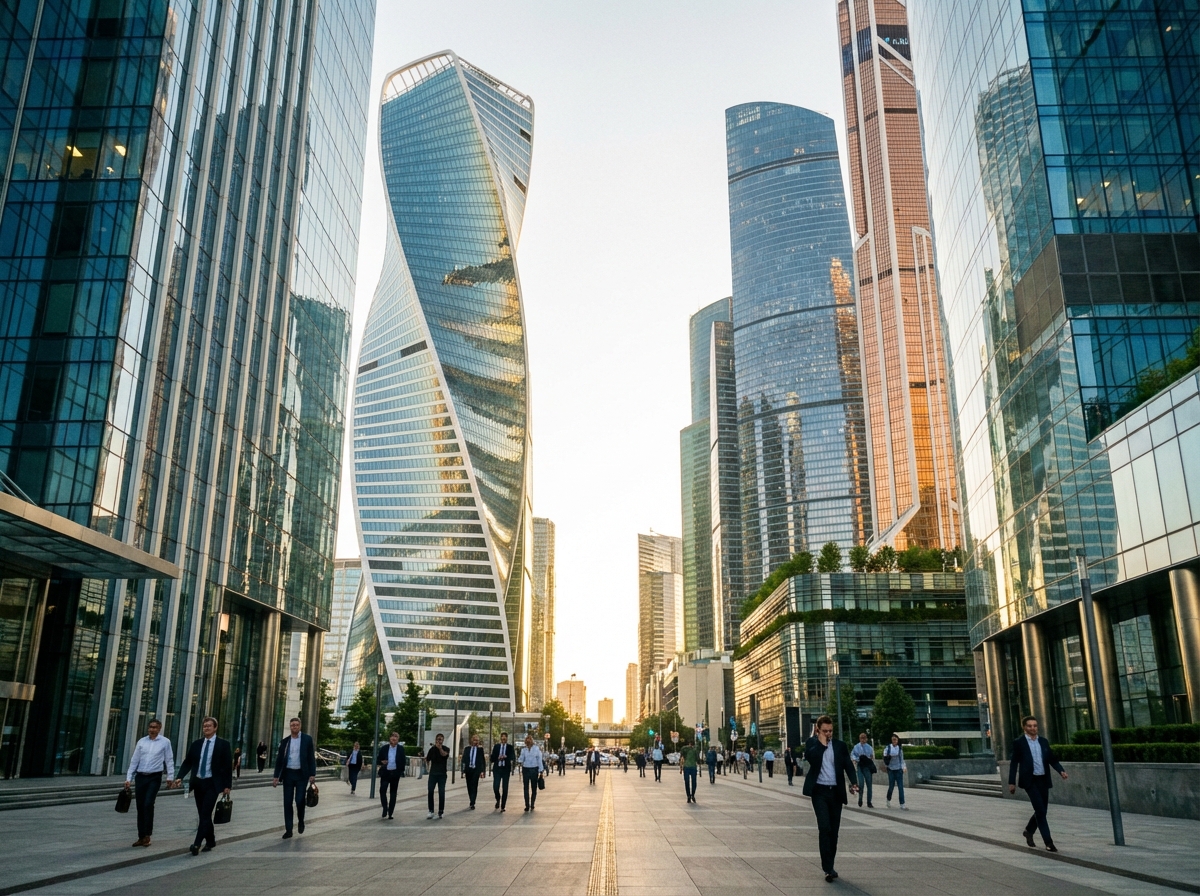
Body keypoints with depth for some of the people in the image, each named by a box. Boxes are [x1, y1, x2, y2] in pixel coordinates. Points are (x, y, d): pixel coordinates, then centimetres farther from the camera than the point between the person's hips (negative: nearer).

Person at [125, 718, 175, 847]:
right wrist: (129, 778, 4)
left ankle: (147, 835, -4)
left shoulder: (165, 742, -1)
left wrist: (170, 776, -5)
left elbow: (169, 760, 0)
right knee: (140, 807, 7)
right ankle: (141, 837, 16)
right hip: (140, 777, 4)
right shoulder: (141, 742, 7)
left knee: (148, 804, -15)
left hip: (154, 778, -4)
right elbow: (134, 761, 8)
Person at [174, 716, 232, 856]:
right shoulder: (196, 744, 8)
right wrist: (180, 777, -7)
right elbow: (188, 762, 9)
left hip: (212, 783, -5)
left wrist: (228, 785, -9)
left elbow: (228, 765, -5)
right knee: (202, 814, 11)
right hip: (198, 783, 5)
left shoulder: (223, 744, -5)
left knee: (205, 814, -11)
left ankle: (196, 844, -14)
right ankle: (210, 841, 25)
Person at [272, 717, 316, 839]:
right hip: (288, 774, 3)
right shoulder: (284, 741, 7)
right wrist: (276, 776, 3)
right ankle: (288, 830, 8)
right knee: (287, 802, 2)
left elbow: (311, 757, -2)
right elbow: (279, 759, 9)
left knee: (299, 800, -8)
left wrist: (312, 774, -9)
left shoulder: (307, 739, 0)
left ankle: (301, 821, 19)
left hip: (301, 774, -3)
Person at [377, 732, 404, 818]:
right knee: (382, 790, -13)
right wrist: (381, 762, -16)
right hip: (385, 772, 0)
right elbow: (378, 759, 6)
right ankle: (385, 810, 1)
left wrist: (401, 772, -3)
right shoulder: (384, 748, 0)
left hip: (395, 773, 0)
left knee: (393, 793, 5)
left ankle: (390, 813, 11)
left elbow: (403, 761, 4)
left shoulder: (401, 748, 0)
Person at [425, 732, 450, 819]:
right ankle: (431, 811, 5)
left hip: (442, 774, -2)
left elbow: (444, 754, -24)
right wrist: (428, 769, 10)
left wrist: (440, 748, -39)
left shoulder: (446, 749, -1)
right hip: (433, 773, 2)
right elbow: (427, 760, 18)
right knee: (430, 791, -5)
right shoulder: (432, 749, 5)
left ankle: (440, 812, 5)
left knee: (441, 793, -2)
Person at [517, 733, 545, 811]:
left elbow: (539, 760, 0)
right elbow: (521, 758, -1)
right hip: (525, 769, 1)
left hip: (534, 770, -1)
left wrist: (541, 771, -3)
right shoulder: (523, 749, 6)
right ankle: (527, 805, 0)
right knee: (526, 788, -3)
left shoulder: (537, 748, 0)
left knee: (534, 788, 4)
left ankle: (532, 805, 15)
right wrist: (519, 761, -23)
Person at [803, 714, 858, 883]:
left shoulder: (840, 745, 7)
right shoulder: (812, 743, 3)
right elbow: (809, 757, -17)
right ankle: (828, 868, -12)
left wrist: (853, 783, -16)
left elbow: (848, 766, 0)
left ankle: (830, 865, 21)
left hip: (836, 792, 3)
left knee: (833, 830, 8)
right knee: (824, 827, -14)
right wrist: (821, 743, -12)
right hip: (819, 791, -3)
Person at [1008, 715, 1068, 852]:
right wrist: (1011, 782, -6)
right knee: (1040, 810, -11)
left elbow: (1052, 759, 11)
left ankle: (1029, 831, 34)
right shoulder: (1019, 743, -3)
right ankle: (1048, 842, -6)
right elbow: (1014, 763, -3)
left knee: (1042, 810, 11)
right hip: (1030, 780, -5)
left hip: (1043, 780, 5)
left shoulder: (1044, 741, 10)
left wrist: (1061, 771, -8)